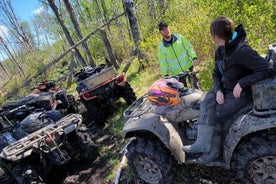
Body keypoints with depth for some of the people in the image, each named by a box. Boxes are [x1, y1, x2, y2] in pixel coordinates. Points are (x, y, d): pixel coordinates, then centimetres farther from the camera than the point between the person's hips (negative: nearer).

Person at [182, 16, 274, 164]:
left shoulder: (242, 51, -25)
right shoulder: (220, 51, 1)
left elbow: (268, 70, -27)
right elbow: (216, 74, 7)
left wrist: (241, 83, -29)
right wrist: (218, 90, -10)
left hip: (240, 93, -7)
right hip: (224, 89, 7)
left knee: (215, 116, -15)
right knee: (206, 103, -16)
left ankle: (212, 149, 7)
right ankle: (203, 144, -12)